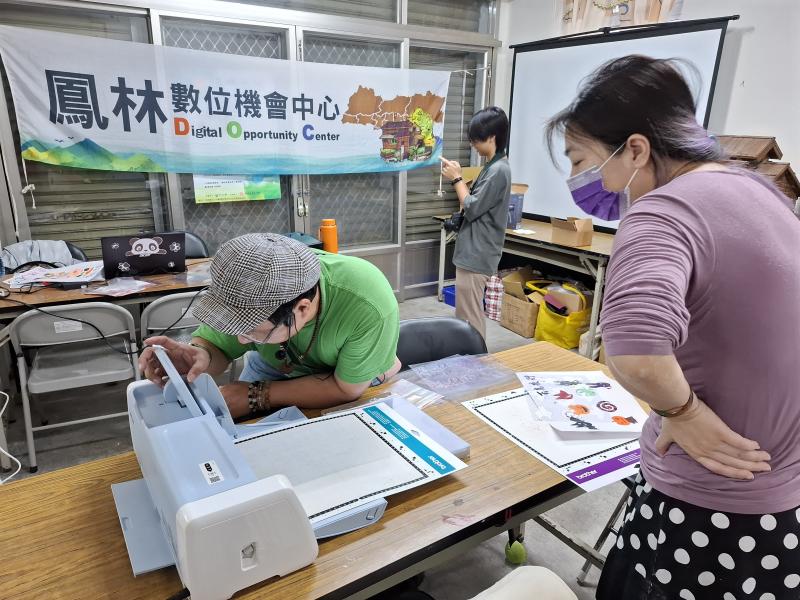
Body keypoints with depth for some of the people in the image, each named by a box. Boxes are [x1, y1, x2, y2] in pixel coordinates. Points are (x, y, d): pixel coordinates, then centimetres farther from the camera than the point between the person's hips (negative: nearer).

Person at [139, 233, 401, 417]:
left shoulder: (370, 307, -41)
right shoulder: (252, 287, -32)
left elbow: (347, 388, -27)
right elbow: (215, 344, -16)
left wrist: (257, 396, -29)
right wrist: (201, 357, -40)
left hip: (348, 379, -2)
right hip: (274, 366, 2)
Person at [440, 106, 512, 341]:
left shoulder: (498, 170, -18)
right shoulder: (493, 167, 13)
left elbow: (472, 208, -18)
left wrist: (456, 178, -7)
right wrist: (458, 176, 6)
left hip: (476, 255, -11)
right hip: (474, 252, 11)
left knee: (469, 317, -4)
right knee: (471, 314, 19)